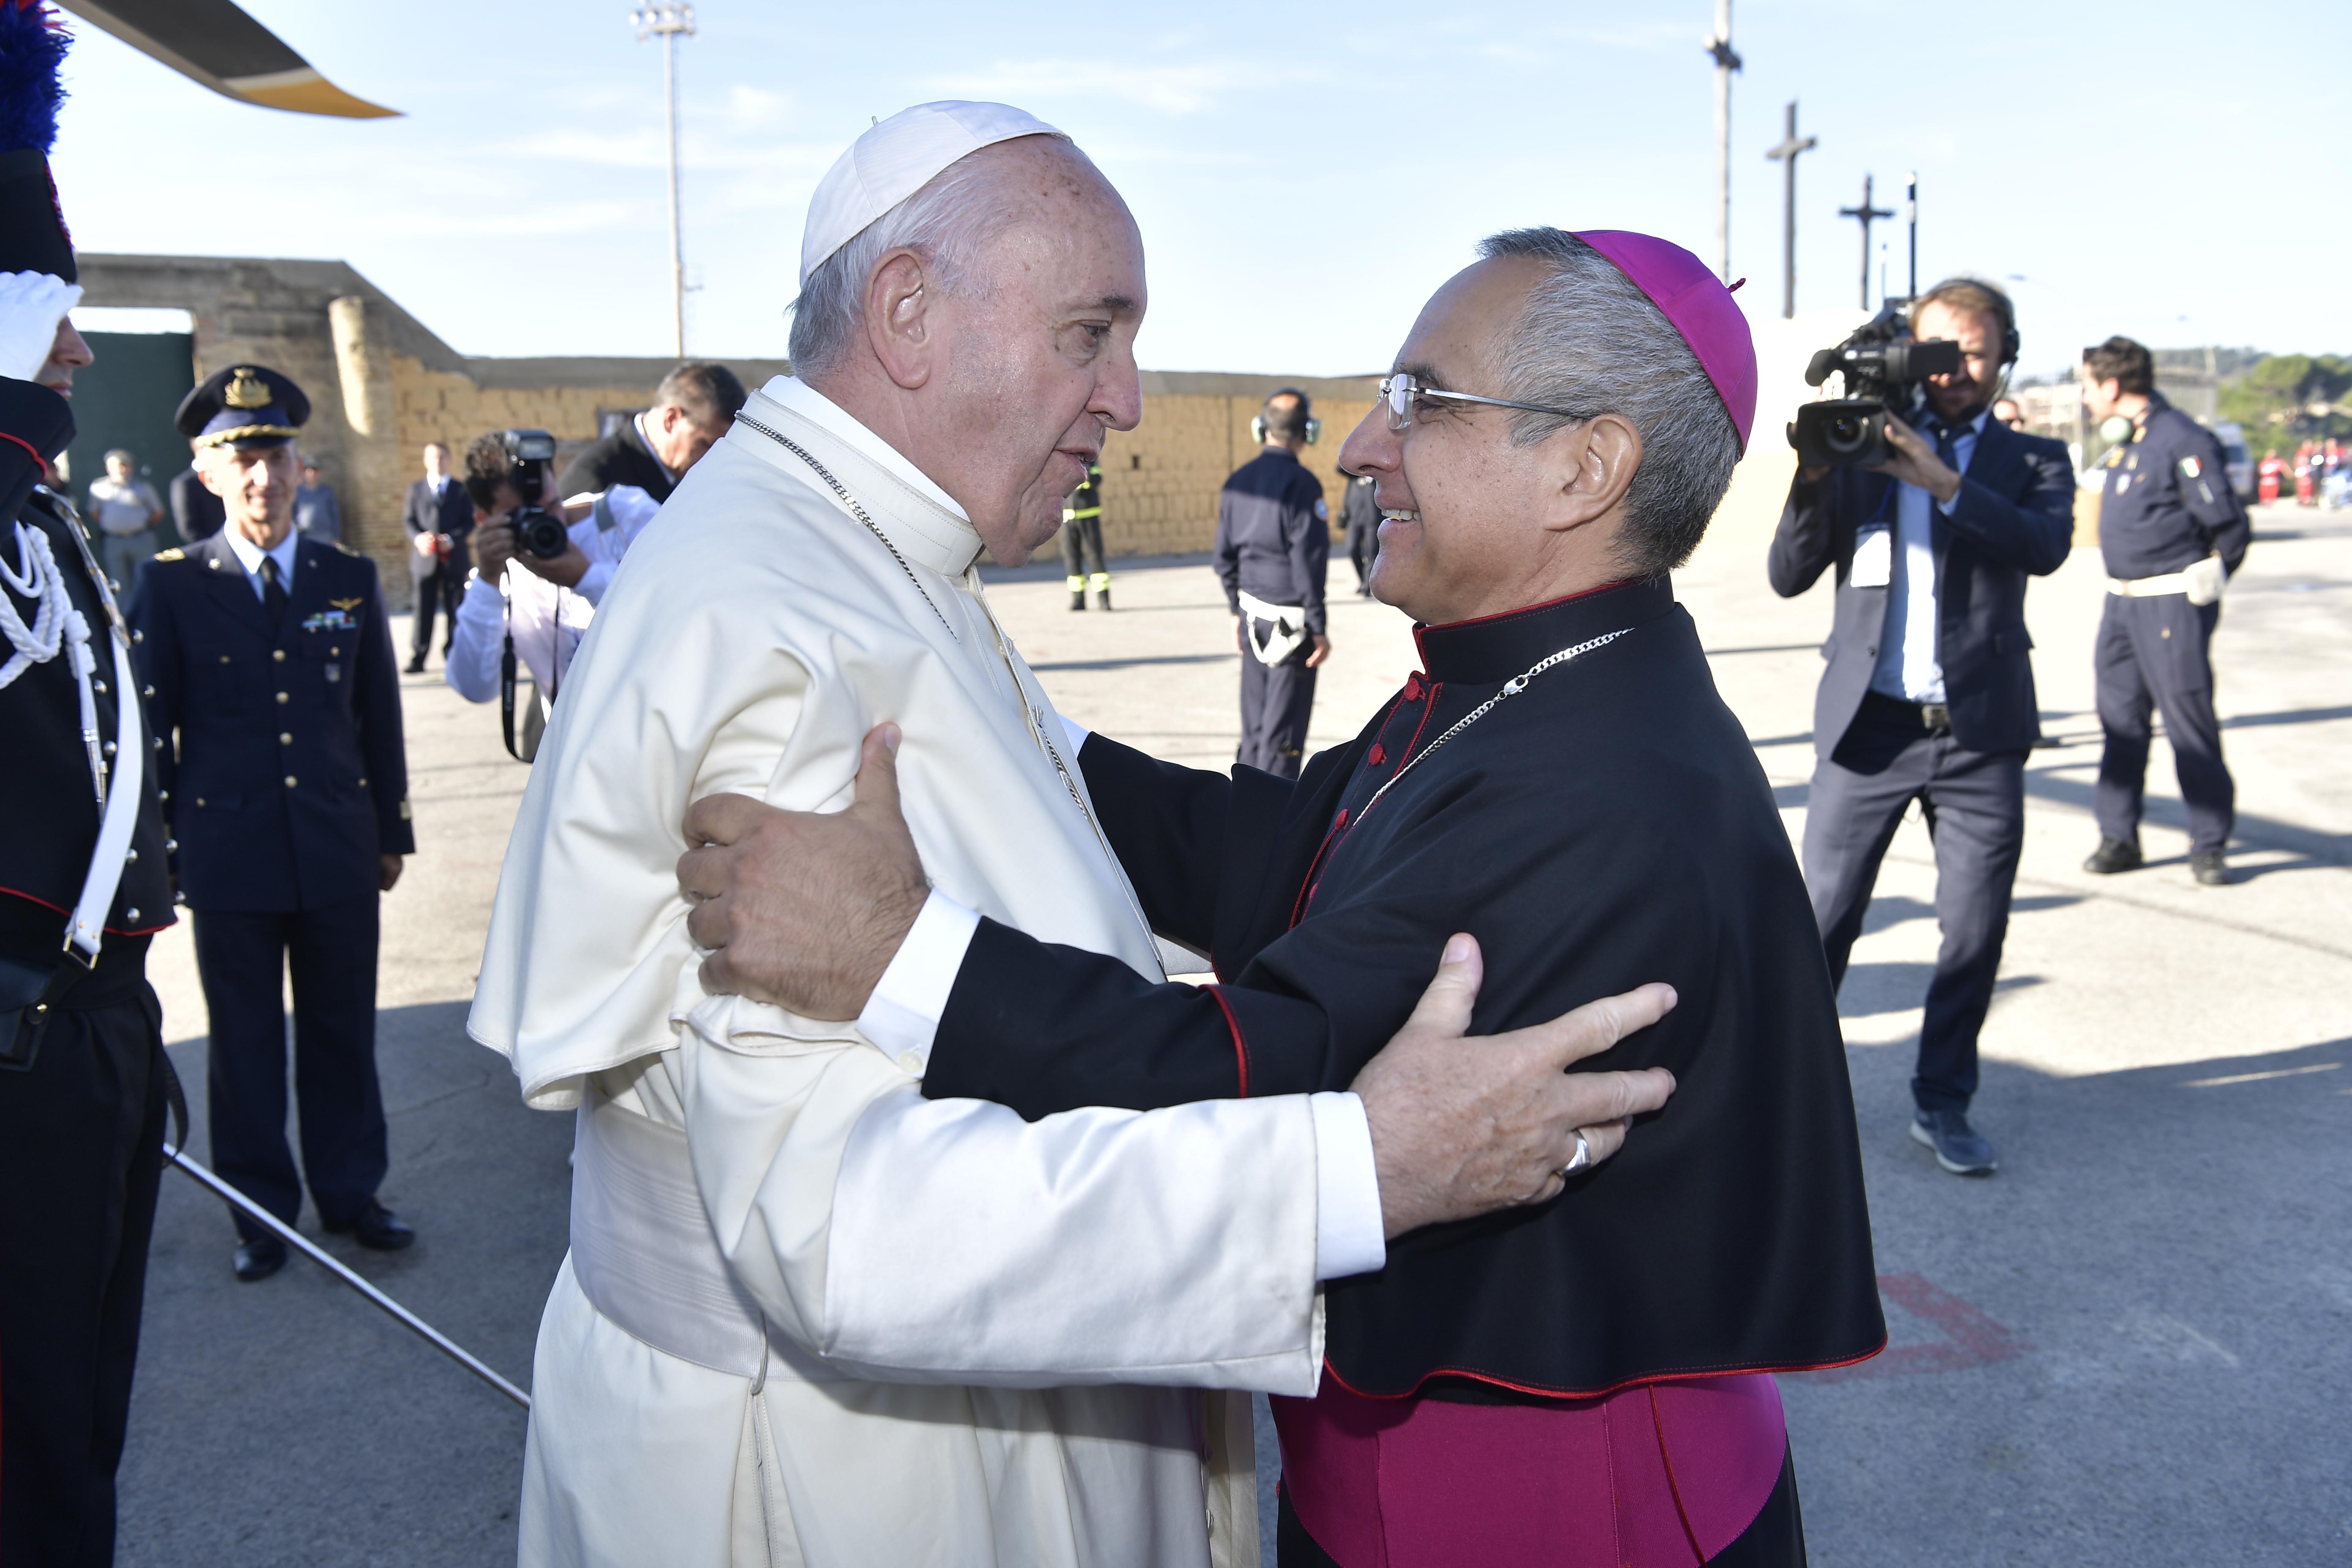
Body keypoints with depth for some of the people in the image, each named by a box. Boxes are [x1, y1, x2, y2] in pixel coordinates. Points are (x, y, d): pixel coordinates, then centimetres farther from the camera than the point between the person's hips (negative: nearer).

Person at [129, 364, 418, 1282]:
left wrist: (392, 832, 9)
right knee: (244, 1041, 10)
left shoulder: (351, 579, 5)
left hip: (339, 855, 2)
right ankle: (262, 1211, 24)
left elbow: (380, 717, 9)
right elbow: (151, 730, 1)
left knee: (343, 1031, 11)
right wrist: (163, 852, -1)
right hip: (229, 856, -2)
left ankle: (348, 1190, 27)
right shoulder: (170, 585, -2)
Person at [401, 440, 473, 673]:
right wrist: (418, 538, -13)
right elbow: (408, 520, 8)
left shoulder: (461, 489, 8)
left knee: (454, 609, 2)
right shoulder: (416, 488, 12)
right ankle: (417, 659, -1)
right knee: (424, 610, -3)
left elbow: (469, 522, 3)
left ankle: (452, 655, 10)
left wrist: (450, 539, -14)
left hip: (453, 558, 0)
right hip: (425, 558, 0)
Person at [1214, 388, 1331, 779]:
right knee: (1285, 725, 0)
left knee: (1255, 721, 15)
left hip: (1253, 613, 7)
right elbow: (1308, 561, -17)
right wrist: (1319, 628, -12)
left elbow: (1224, 556, 11)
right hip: (1291, 621, -7)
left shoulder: (1238, 482, 6)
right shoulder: (1301, 484, -15)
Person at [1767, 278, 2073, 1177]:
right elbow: (1789, 576, -1)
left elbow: (2047, 545, -14)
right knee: (1822, 921, 1)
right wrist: (1815, 476, -15)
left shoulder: (2032, 461, 8)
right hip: (1869, 724, -1)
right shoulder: (1860, 451, 6)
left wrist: (1943, 481, -25)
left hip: (1982, 732, 1)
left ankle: (1942, 1104, 23)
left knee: (1975, 932, 6)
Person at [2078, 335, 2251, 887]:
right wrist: (2125, 588, 16)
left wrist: (2201, 587, -2)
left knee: (2189, 722, -3)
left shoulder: (2182, 440, -14)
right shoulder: (2125, 445, 12)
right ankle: (2119, 838, 16)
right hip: (2122, 602, 8)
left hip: (2173, 603, -8)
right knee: (2120, 719, 9)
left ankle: (2209, 845, 6)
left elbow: (2230, 526, -13)